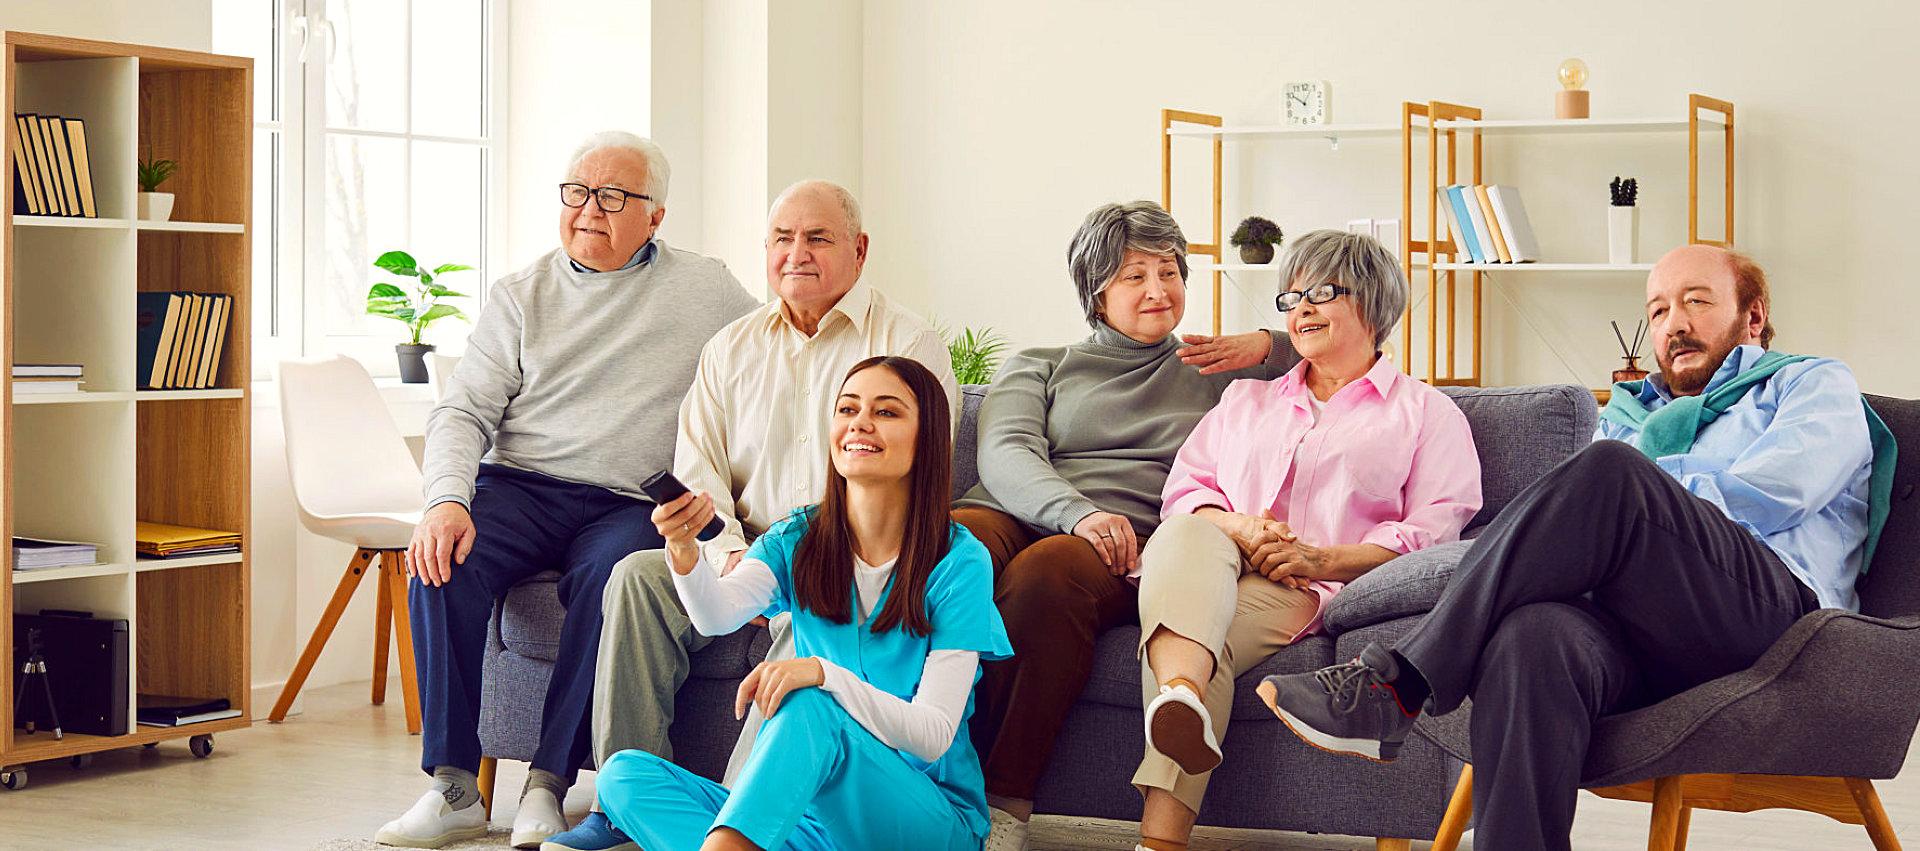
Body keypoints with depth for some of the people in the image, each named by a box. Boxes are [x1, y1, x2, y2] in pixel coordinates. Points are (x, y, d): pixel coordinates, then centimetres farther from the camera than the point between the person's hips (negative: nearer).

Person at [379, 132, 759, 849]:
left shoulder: (707, 291, 12)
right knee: (443, 561, -29)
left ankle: (548, 785, -28)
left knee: (608, 575, -36)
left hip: (630, 505, -1)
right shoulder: (521, 295, 14)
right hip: (519, 488, 2)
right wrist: (447, 501, -15)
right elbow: (463, 412, 7)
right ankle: (453, 788, -25)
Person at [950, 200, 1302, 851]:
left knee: (1047, 573, -39)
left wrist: (1268, 346, 14)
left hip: (1131, 542, -1)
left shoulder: (1216, 373, 29)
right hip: (1013, 516, 1)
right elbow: (1005, 454, 6)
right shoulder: (1038, 367, 27)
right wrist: (1078, 511, -14)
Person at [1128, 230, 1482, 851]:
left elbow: (1432, 531, 5)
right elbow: (1184, 489, 22)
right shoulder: (1246, 400, 34)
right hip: (1215, 561, 3)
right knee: (1187, 535, -37)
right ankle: (1181, 697, -68)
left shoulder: (1425, 413, 20)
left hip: (1310, 590, -3)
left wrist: (1322, 559, -12)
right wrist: (1234, 526, -4)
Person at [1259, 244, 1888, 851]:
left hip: (1771, 612, -3)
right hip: (1630, 629, 3)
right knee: (1534, 638, -36)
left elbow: (1770, 495, 3)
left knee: (1610, 473, -32)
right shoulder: (1626, 415, 40)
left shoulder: (1814, 384, 26)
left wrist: (1636, 500, 6)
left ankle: (1399, 687, -32)